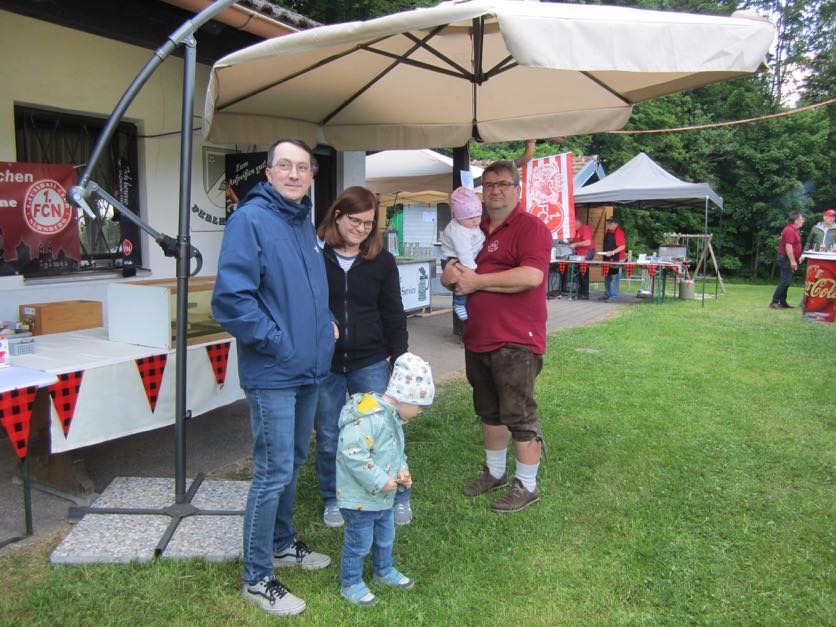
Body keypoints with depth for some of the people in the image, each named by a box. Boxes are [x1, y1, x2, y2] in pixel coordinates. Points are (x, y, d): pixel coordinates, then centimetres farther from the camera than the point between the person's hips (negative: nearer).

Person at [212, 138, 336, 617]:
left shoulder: (305, 223, 13)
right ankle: (257, 578, 16)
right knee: (273, 473, -1)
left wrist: (328, 322, 10)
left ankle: (283, 543, 39)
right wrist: (276, 342, -19)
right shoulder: (250, 219, -14)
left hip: (309, 369, 9)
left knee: (293, 462, 20)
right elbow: (231, 298, -22)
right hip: (273, 373, -8)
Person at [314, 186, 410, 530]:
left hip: (370, 362, 1)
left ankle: (398, 498, 27)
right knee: (328, 437, 11)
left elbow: (393, 315, 5)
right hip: (324, 363, 0)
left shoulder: (382, 261, 3)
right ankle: (333, 500, 31)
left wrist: (399, 359, 2)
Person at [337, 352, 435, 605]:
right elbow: (352, 455, -34)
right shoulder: (368, 418, -30)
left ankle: (383, 571, 47)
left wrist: (401, 471, -1)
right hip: (359, 498, -10)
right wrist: (380, 482, -27)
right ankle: (350, 583, 26)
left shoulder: (392, 417, 4)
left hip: (384, 497, 10)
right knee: (359, 542, 7)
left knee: (385, 537, 25)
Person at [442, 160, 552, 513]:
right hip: (478, 338, 8)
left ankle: (527, 486, 16)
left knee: (518, 415, 1)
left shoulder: (530, 227, -8)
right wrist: (451, 274, -3)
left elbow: (531, 276, -24)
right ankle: (494, 473, 36)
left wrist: (476, 281, -17)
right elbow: (452, 274, 23)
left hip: (515, 341, -8)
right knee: (489, 412, 19)